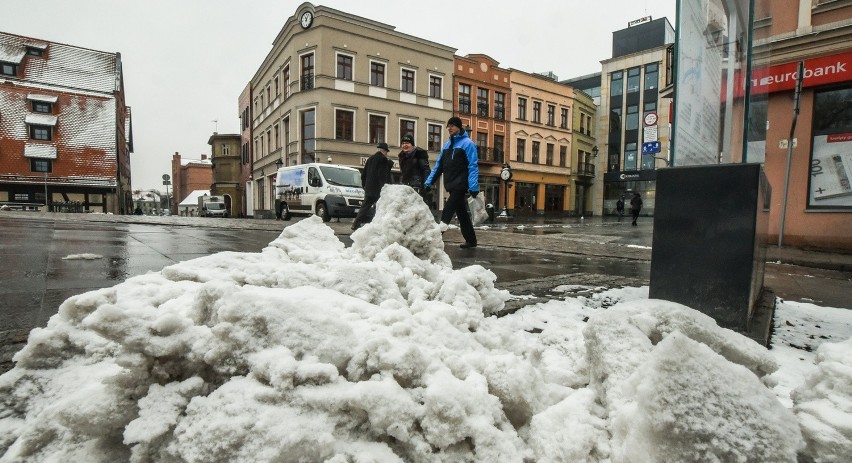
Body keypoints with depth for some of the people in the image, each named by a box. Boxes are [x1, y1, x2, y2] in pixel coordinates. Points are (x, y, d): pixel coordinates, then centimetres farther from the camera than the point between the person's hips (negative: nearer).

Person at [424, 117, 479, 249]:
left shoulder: (467, 143, -6)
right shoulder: (447, 144, 16)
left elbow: (473, 166, -13)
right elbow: (439, 165, 17)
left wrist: (474, 187, -22)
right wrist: (429, 182, 10)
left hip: (460, 186, -7)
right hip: (452, 186, 8)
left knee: (446, 214, -12)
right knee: (461, 214, 12)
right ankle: (471, 240, 21)